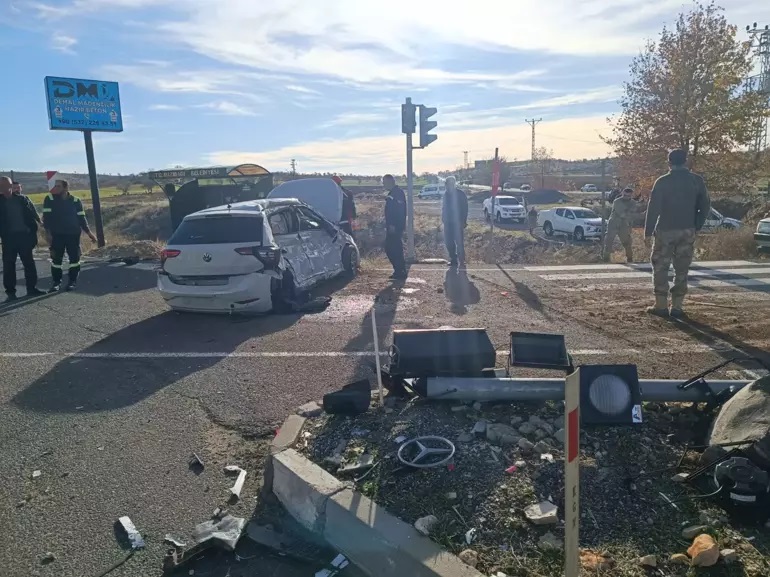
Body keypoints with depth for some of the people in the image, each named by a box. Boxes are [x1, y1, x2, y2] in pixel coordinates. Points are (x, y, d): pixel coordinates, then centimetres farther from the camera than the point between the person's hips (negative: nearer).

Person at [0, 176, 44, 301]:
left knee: (29, 262, 6)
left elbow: (33, 215, 6)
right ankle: (10, 291, 8)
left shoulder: (22, 199, 6)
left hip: (24, 235, 2)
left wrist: (34, 231, -4)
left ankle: (32, 288, 15)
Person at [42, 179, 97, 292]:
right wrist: (48, 232, -11)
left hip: (73, 234, 0)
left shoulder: (76, 201, -1)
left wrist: (89, 232, -2)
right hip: (56, 235, 0)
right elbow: (46, 216, -4)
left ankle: (72, 282, 13)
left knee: (74, 258, 2)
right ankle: (56, 282, 12)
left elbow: (81, 218, 3)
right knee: (56, 259, 2)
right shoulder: (50, 199, -3)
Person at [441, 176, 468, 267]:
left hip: (458, 222, -6)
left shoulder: (460, 194, -8)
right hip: (448, 222, 6)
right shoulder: (446, 194, 8)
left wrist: (463, 221, -14)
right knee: (448, 241, 8)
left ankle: (461, 261, 2)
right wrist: (443, 219, 8)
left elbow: (465, 208, -9)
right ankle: (453, 259, 20)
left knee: (459, 242, -5)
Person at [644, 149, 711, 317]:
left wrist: (648, 232, -4)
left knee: (660, 268, 5)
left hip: (665, 231, -3)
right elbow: (705, 206, 6)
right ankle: (677, 306, 10)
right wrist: (696, 227, 16)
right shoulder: (697, 180, 3)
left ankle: (661, 305, 3)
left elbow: (653, 208, -9)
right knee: (682, 269, 9)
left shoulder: (662, 182, -7)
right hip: (688, 231, 3)